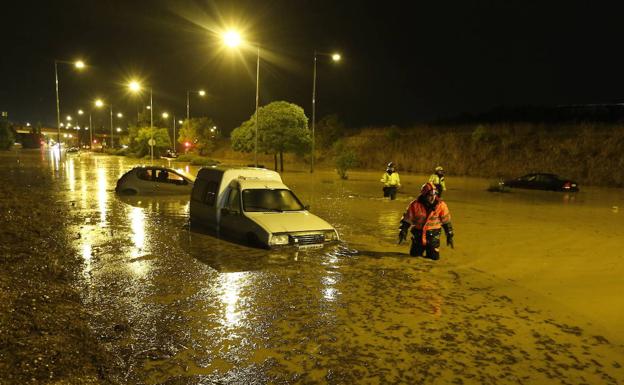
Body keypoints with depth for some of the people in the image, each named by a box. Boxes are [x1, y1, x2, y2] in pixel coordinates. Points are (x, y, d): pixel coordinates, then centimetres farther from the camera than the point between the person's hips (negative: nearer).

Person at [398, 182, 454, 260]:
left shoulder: (441, 205, -11)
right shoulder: (415, 204, -13)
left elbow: (446, 221, 0)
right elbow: (407, 219, -4)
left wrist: (449, 236, 2)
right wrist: (403, 231, -13)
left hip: (433, 235, 0)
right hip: (418, 234, 0)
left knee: (434, 257, -3)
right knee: (414, 255, 7)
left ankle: (431, 250, 32)